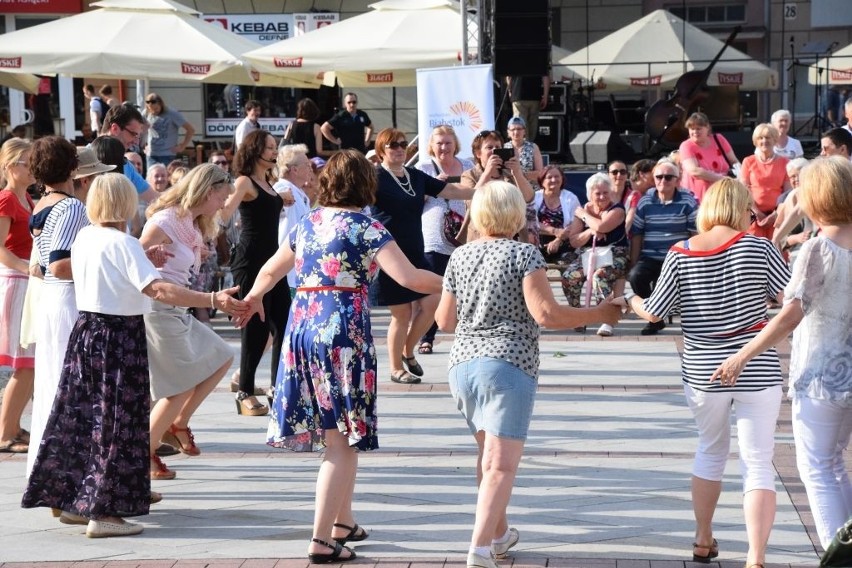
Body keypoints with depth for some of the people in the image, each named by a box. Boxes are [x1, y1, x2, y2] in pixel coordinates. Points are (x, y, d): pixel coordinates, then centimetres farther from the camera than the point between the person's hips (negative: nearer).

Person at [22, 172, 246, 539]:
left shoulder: (83, 238, 5)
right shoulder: (123, 244, -17)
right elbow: (158, 290, -27)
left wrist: (144, 257, 22)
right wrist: (213, 300, -32)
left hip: (85, 330, 8)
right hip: (119, 338, -8)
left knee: (80, 416, 14)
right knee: (115, 424, -1)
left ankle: (72, 501, 22)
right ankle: (102, 512, 1)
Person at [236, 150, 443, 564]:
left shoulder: (307, 223, 13)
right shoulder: (366, 228, -6)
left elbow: (271, 270, 28)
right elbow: (409, 277, -16)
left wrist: (252, 298, 47)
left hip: (302, 327, 7)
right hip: (344, 331, -7)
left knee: (340, 436, 20)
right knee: (342, 440, -1)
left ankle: (342, 522, 30)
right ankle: (321, 540, -4)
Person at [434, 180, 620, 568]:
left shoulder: (460, 257, 10)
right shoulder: (524, 254, -6)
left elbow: (445, 321, 14)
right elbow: (546, 314, -15)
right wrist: (600, 314, -4)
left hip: (462, 363, 6)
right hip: (508, 365, -6)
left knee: (487, 453, 23)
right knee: (501, 463, -9)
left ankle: (498, 533, 36)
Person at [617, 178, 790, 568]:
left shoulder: (681, 254, -2)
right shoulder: (757, 247, -8)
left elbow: (653, 313, 0)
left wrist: (628, 301, 21)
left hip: (702, 372, 3)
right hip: (756, 371, -3)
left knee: (710, 450, 24)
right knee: (757, 462, 1)